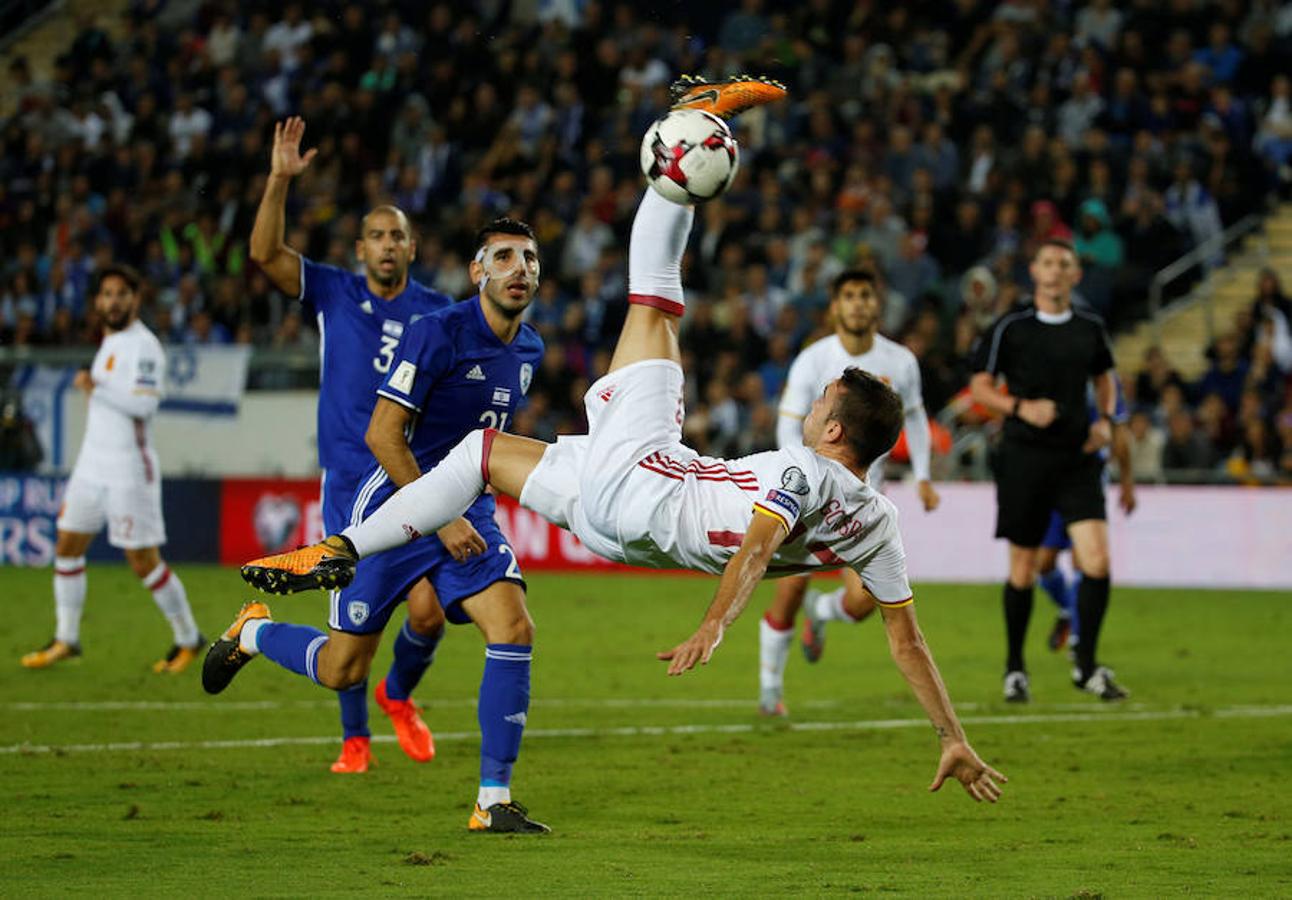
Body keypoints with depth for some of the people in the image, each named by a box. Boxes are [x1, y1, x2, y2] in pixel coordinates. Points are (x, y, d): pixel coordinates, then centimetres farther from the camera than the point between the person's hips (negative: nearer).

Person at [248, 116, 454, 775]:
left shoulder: (439, 314, 5)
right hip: (348, 483, 0)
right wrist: (280, 180, -17)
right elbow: (266, 252, -8)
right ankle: (355, 740, 12)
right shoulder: (333, 294, 4)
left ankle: (398, 695, 23)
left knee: (427, 612, -8)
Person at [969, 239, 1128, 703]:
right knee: (1023, 569, 4)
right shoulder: (1011, 327, -3)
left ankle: (1086, 665, 0)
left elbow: (1103, 377, 23)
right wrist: (1022, 408, -17)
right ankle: (1014, 669, 20)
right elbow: (979, 386, -1)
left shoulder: (1090, 327, 8)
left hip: (1077, 456, 3)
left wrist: (1105, 420, 5)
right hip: (1024, 456, -3)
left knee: (1097, 560, -12)